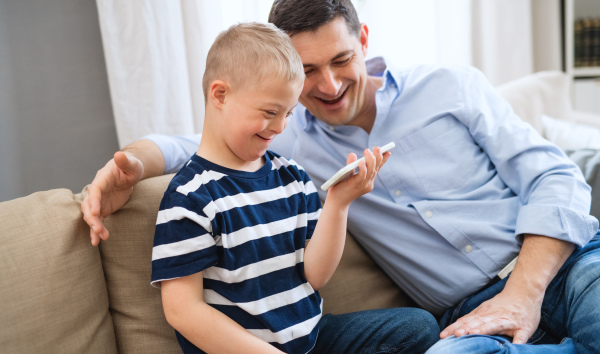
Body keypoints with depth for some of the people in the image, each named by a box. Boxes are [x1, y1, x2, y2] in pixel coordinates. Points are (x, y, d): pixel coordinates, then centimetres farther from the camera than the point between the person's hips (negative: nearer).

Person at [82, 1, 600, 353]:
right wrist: (124, 166, -12)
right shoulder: (292, 143, 8)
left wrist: (524, 292, -14)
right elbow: (192, 145, 11)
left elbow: (555, 179, 1)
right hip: (473, 313, 2)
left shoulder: (453, 88, 4)